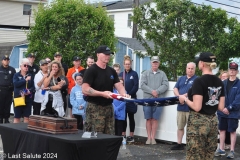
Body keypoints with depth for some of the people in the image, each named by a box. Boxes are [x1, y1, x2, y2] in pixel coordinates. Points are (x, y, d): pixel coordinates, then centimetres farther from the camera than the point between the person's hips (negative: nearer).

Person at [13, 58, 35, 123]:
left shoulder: (30, 76, 9)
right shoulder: (16, 75, 4)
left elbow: (33, 86, 6)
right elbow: (15, 84, -13)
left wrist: (30, 91, -14)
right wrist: (25, 80, -17)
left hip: (28, 99, 2)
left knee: (26, 117, 3)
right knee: (17, 117, 0)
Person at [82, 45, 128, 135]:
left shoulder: (111, 71, 14)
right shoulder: (91, 71, -8)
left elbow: (118, 85, 10)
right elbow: (85, 90, -16)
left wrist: (123, 94, -12)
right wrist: (102, 93, -23)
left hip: (109, 107, 7)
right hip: (95, 108, -7)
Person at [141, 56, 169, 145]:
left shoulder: (162, 74, 10)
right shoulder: (145, 73, 9)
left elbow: (165, 85, -2)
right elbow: (143, 85, -3)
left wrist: (157, 91, -15)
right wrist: (151, 91, -14)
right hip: (147, 99, 0)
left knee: (155, 119, 2)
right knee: (148, 119, 3)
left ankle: (153, 137, 7)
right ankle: (149, 137, 8)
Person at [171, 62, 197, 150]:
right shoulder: (181, 79, 17)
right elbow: (175, 89, 9)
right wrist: (179, 96, -9)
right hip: (181, 106, 6)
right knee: (180, 126, 14)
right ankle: (179, 144, 24)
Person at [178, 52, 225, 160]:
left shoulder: (199, 81, -17)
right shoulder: (219, 82, 5)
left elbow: (197, 107, -20)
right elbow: (221, 107, 7)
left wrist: (185, 99, -5)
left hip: (198, 122, -7)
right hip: (213, 121, 7)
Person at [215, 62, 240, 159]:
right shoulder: (223, 83, 9)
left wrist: (229, 108, -18)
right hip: (222, 111, 4)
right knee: (222, 130, 10)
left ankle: (232, 151, 11)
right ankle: (221, 149, 20)